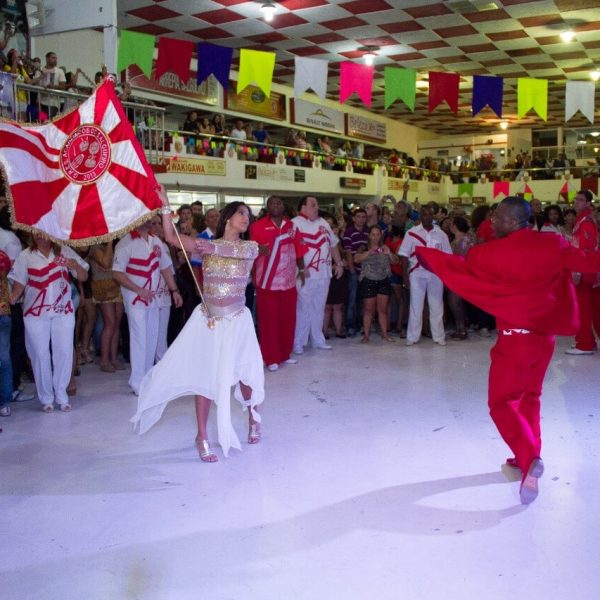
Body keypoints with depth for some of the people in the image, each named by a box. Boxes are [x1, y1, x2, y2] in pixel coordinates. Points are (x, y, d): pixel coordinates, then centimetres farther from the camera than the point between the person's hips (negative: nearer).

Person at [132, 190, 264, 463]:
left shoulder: (251, 246, 1)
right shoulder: (206, 244, 2)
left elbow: (240, 251, -23)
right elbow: (171, 237, -10)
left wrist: (216, 249, -35)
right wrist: (165, 205, -18)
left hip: (236, 321, 0)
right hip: (207, 319, 0)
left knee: (244, 374, 6)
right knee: (205, 376, 1)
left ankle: (253, 416, 38)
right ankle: (202, 437, 12)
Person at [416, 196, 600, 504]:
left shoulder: (493, 252, -12)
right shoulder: (553, 245, -3)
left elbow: (459, 267, -1)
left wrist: (424, 253, 13)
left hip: (514, 339, -5)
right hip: (545, 336, 5)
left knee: (502, 403, 3)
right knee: (529, 397, 23)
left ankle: (529, 459, -16)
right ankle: (529, 456, 31)